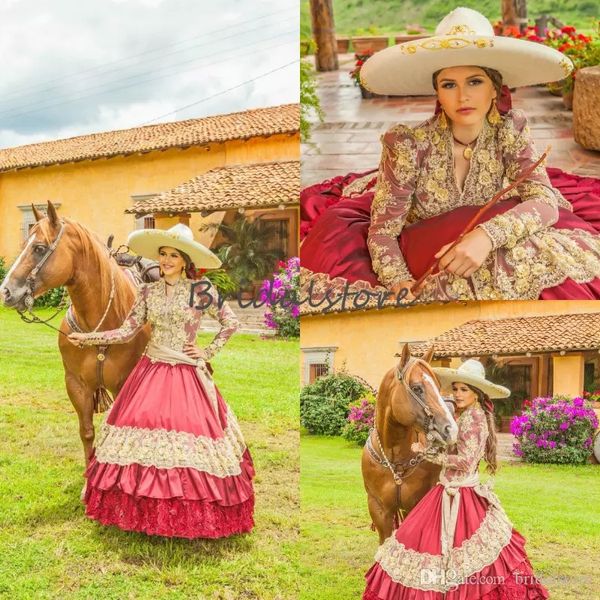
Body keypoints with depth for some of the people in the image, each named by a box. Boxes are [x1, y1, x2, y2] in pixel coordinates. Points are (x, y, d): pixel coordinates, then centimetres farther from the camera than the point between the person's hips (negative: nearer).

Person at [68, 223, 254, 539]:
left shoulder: (201, 289, -4)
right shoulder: (148, 291, 6)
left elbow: (231, 322, 3)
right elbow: (127, 331, 5)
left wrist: (209, 351, -1)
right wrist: (86, 338, -2)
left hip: (186, 377, -3)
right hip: (150, 373, 3)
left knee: (185, 437, -5)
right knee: (143, 436, -1)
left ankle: (194, 517, 9)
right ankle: (145, 511, 12)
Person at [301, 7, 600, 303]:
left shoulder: (510, 131, -14)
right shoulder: (408, 144, -23)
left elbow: (546, 201, -22)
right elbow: (382, 231, -19)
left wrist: (487, 235, -42)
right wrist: (399, 284, -40)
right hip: (418, 252, -2)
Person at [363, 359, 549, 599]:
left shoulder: (475, 417, -17)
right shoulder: (465, 415, 12)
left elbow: (465, 460, -22)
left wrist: (428, 451, -18)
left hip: (459, 495, -9)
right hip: (450, 491, 9)